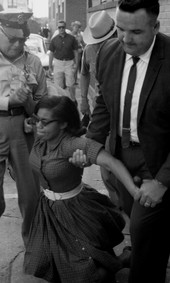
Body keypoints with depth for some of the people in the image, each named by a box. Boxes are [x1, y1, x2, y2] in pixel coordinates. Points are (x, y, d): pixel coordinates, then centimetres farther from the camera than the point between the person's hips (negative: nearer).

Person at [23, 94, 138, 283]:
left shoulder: (74, 145, -31)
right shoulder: (41, 137, -11)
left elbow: (110, 162, -45)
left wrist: (135, 191, -55)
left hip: (74, 209, -7)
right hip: (48, 208, 7)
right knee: (42, 266, 20)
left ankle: (123, 261, 34)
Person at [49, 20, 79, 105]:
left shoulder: (71, 38, 0)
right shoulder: (54, 39, 3)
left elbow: (75, 52, 5)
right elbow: (51, 53, 7)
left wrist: (76, 64, -2)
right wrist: (50, 66, 5)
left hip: (69, 62, -1)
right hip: (58, 62, 1)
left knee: (70, 85, -1)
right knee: (58, 86, 3)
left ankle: (73, 100, 18)